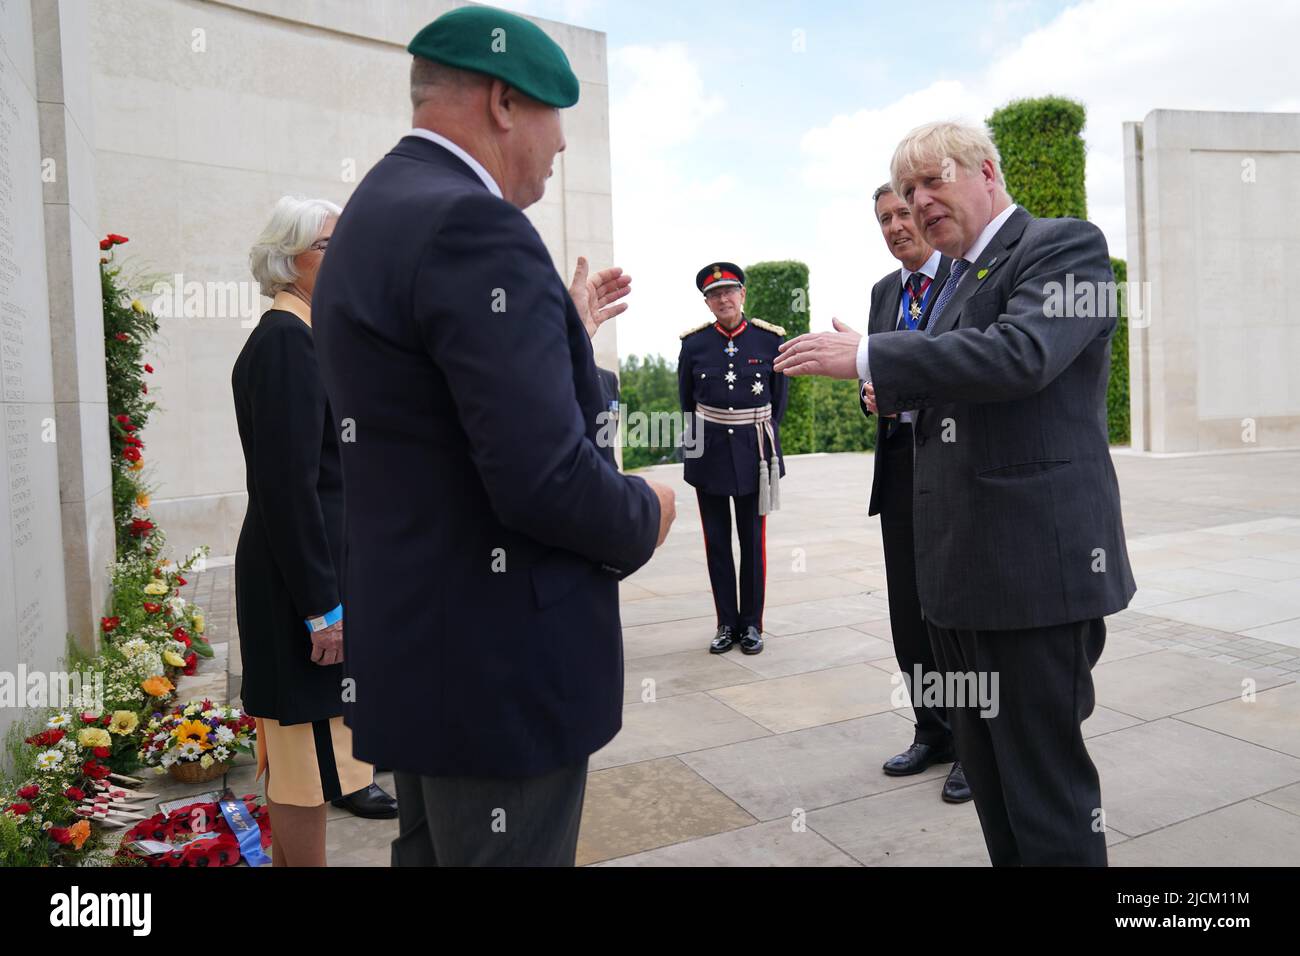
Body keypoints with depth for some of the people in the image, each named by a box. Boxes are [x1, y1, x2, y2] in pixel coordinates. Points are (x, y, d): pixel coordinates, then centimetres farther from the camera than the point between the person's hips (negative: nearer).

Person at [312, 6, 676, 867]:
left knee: (432, 846, 24)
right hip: (501, 667, -10)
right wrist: (646, 514, -8)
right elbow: (543, 478, -28)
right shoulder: (471, 224, -21)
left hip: (417, 651, 10)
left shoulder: (373, 214, 11)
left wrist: (566, 329, 21)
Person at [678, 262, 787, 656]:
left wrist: (764, 437, 10)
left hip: (754, 451, -1)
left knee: (753, 540, 5)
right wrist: (699, 437, 13)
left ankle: (752, 624, 17)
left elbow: (779, 396, 9)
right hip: (708, 453, 1)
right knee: (717, 541, 6)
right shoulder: (693, 342, 0)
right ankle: (727, 623, 17)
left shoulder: (770, 338, -1)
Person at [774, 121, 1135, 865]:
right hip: (959, 563, 9)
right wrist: (901, 395, 6)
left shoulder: (1065, 244, -7)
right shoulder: (958, 278, 18)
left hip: (1035, 560, -8)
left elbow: (1018, 355, -25)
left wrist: (867, 357, -22)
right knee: (986, 767, 19)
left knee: (1046, 776, 1)